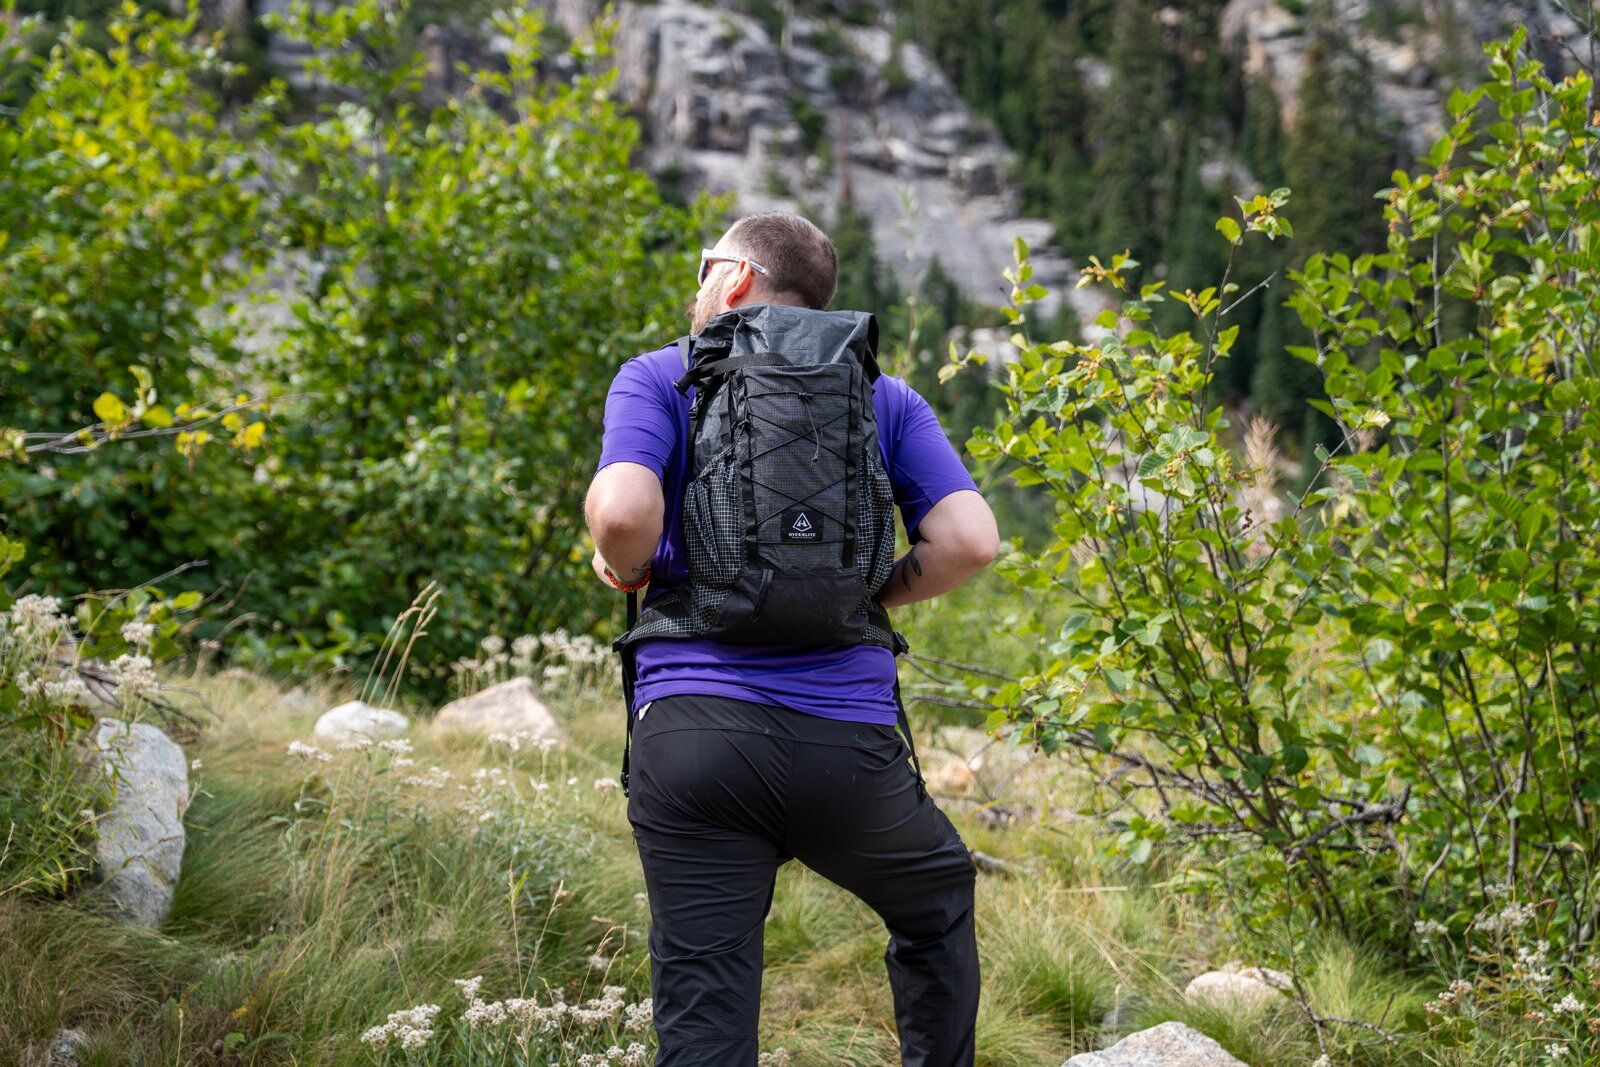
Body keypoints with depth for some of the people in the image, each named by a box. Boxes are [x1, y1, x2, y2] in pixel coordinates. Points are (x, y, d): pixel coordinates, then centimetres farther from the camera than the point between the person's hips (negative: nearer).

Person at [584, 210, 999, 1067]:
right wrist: (876, 595, 16)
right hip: (847, 736, 2)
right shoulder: (885, 397, 14)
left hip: (691, 730, -1)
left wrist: (625, 568, 8)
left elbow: (623, 511, -13)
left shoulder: (658, 378, 7)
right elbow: (968, 540, 0)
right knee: (935, 905, 30)